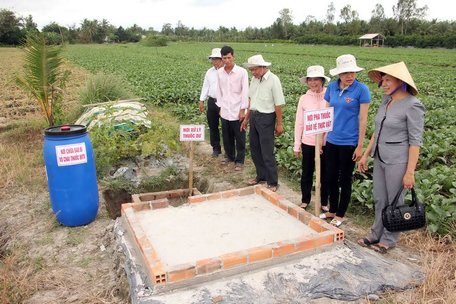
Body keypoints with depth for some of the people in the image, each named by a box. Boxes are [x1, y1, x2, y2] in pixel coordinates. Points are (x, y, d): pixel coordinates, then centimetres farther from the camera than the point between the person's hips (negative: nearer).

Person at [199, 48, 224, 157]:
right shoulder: (209, 72, 10)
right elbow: (205, 86, 13)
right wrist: (201, 101, 10)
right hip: (212, 102, 5)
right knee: (213, 126, 11)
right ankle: (216, 148, 25)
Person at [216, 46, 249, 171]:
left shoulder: (242, 72, -10)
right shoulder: (219, 72, 3)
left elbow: (245, 92, -9)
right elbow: (219, 91, 11)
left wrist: (243, 110, -11)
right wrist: (220, 107, 8)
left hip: (237, 111, -4)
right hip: (225, 111, 4)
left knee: (239, 138, 6)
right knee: (226, 137, 15)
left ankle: (239, 160, 19)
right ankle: (229, 156, 34)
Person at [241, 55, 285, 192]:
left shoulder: (273, 80, -15)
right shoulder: (254, 79, 6)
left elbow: (278, 104, -14)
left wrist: (279, 124, -12)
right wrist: (246, 118, 18)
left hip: (266, 118, -7)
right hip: (254, 116, 7)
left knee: (267, 153, -2)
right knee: (254, 149, 15)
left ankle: (273, 182, 12)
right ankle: (261, 175, 33)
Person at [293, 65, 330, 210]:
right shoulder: (304, 98, -2)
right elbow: (299, 123, 2)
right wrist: (296, 145, 4)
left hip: (326, 143, -1)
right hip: (308, 142, 1)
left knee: (325, 173, 12)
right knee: (306, 173, 14)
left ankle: (324, 202, 31)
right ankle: (305, 200, 33)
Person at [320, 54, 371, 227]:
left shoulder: (361, 90, -11)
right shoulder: (332, 87, 3)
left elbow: (362, 119, -12)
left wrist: (360, 146, -12)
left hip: (349, 143, -5)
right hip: (331, 141, 5)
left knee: (345, 180, 8)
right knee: (330, 178, 14)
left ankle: (340, 215, 25)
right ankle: (332, 210, 33)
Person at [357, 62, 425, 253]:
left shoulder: (412, 105, -14)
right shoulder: (386, 100, 6)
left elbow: (415, 142, -14)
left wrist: (410, 172, -16)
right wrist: (366, 155, 14)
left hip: (397, 161, -7)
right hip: (380, 158, 7)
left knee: (394, 201, 8)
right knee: (379, 199, 16)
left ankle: (389, 239, 24)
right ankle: (376, 234, 31)